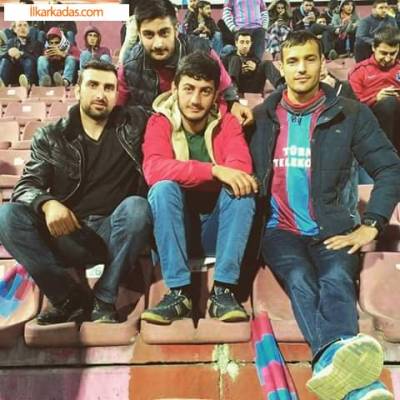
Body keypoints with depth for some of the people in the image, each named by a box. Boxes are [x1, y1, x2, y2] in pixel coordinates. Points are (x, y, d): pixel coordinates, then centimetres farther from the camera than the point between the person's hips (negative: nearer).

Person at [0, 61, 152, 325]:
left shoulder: (134, 124, 8)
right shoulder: (50, 137, 7)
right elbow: (27, 187, -3)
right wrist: (47, 203, -24)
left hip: (113, 233, 0)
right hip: (65, 234, 1)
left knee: (137, 207, -33)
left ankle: (104, 298, -17)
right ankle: (70, 296, -15)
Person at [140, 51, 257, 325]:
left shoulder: (227, 123, -2)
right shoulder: (160, 123, -6)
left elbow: (241, 169, -20)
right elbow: (154, 170, -26)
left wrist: (184, 176, -27)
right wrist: (214, 170, -37)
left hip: (216, 228, 1)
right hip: (175, 230, -1)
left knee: (241, 190, -26)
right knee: (163, 188, -29)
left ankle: (223, 290, -25)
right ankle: (179, 292, -26)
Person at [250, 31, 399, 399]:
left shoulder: (351, 114, 5)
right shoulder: (262, 117, 10)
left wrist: (370, 227, -4)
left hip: (334, 230, 1)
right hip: (280, 229, 0)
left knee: (336, 280, -32)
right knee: (301, 281, -31)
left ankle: (332, 362, -58)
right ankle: (341, 364, -57)